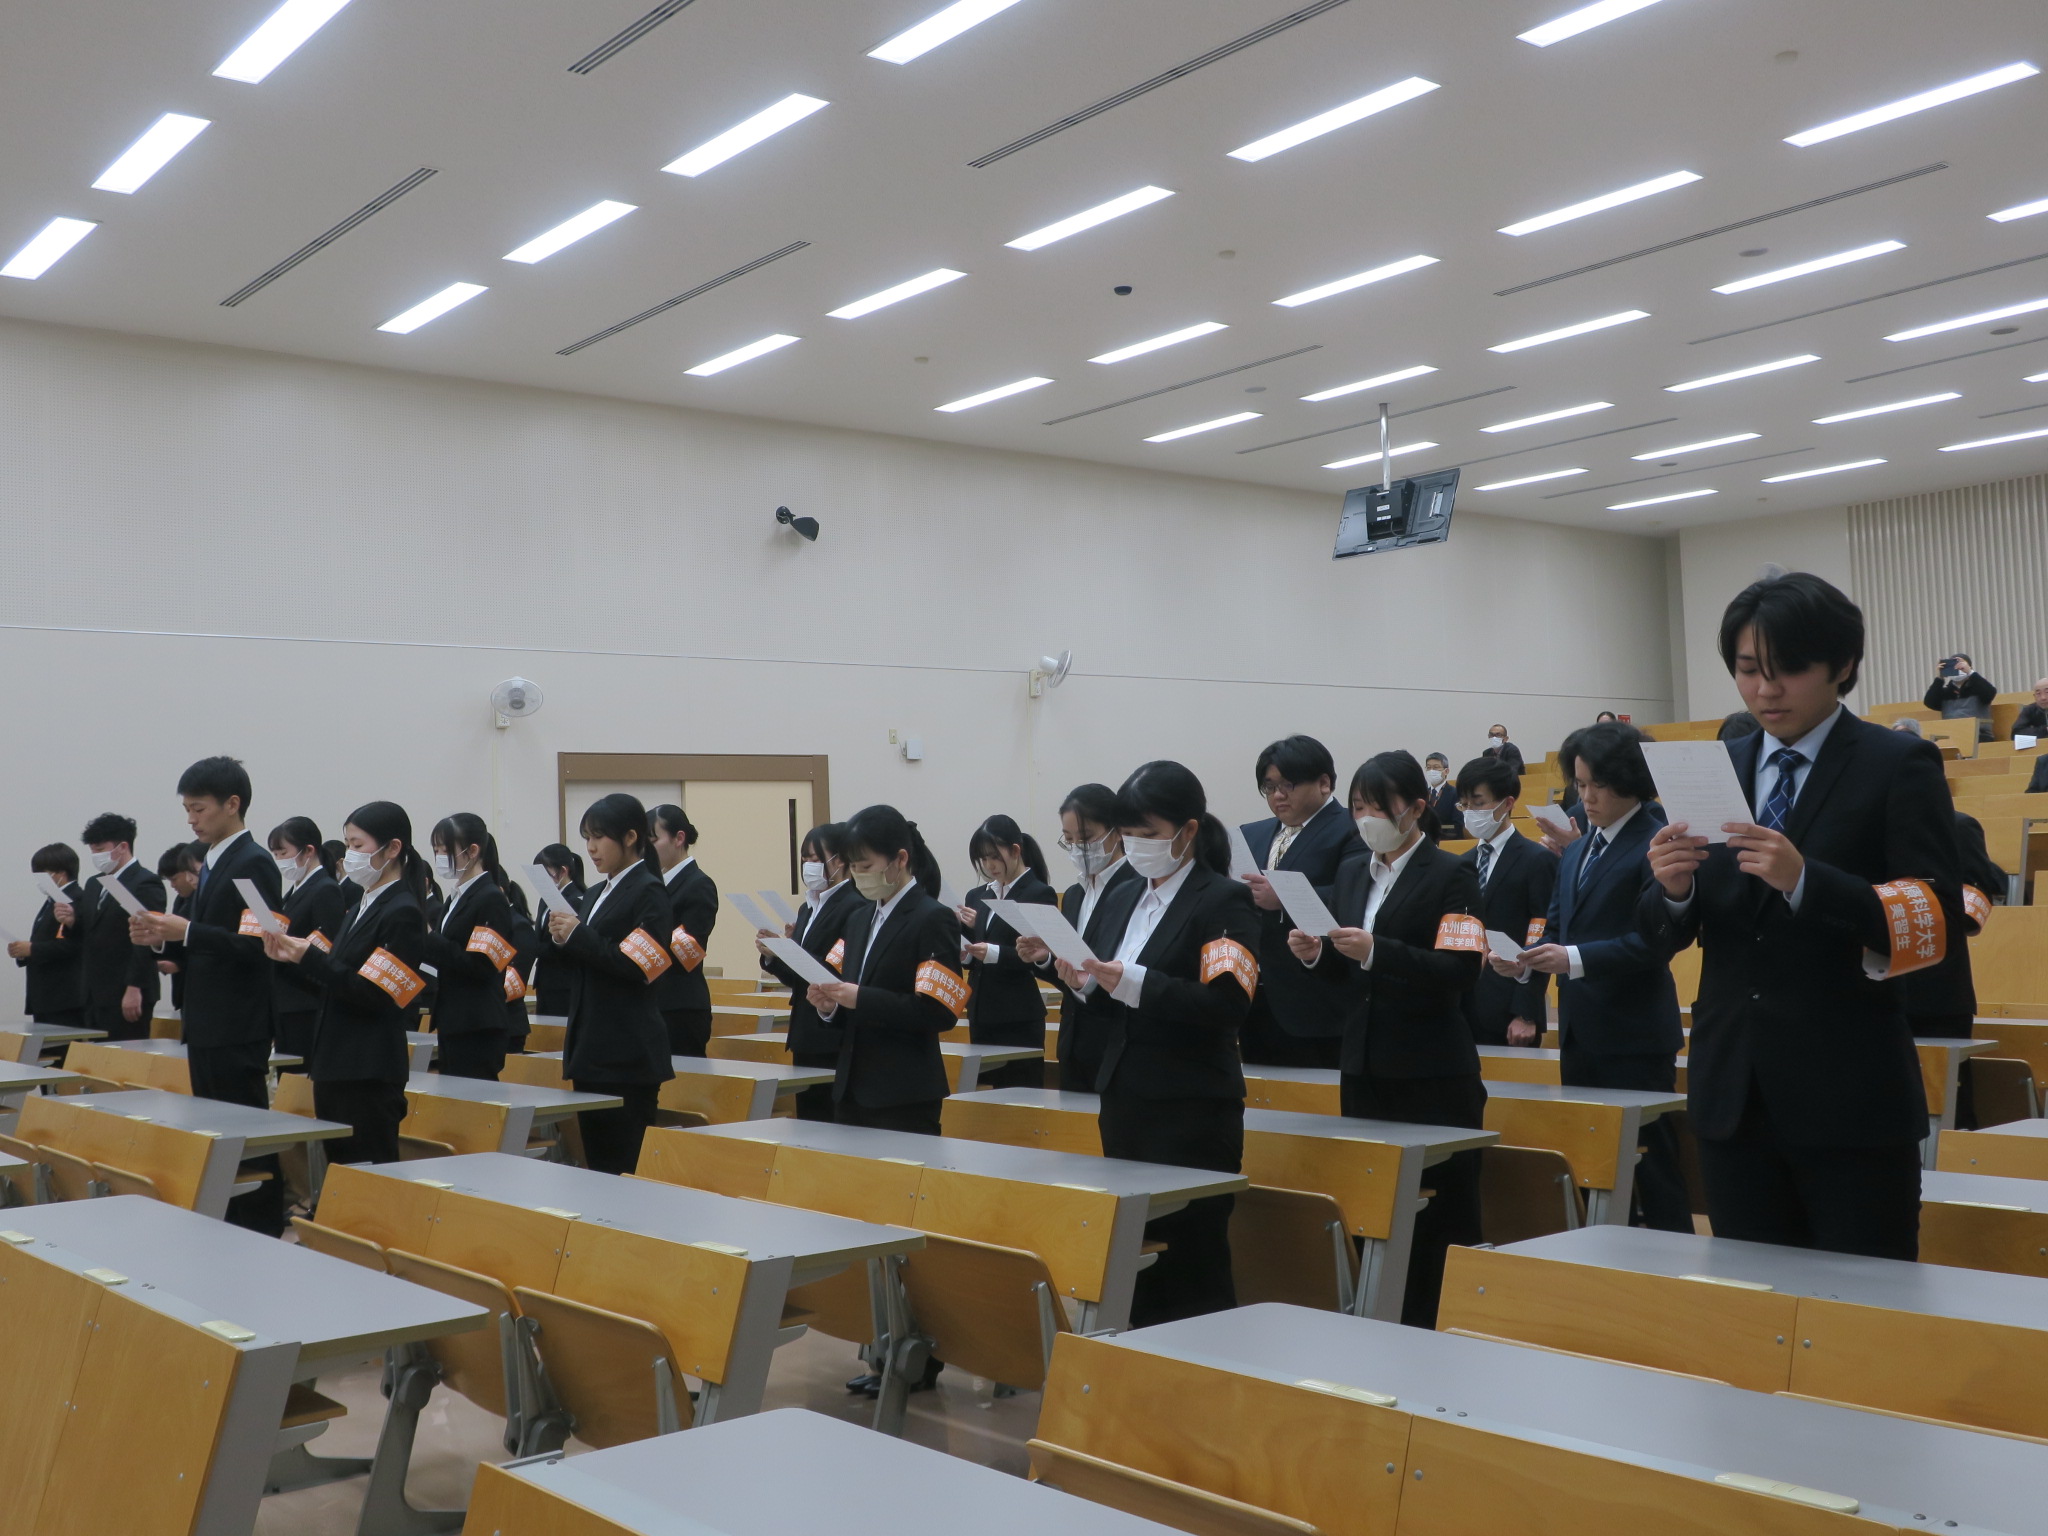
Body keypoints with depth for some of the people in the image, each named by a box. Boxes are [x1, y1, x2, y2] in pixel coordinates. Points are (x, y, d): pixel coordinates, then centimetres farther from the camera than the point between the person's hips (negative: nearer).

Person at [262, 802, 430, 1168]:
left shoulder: (402, 913, -12)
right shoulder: (361, 908, 15)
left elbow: (373, 996, -19)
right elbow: (335, 979, 14)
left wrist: (308, 956, -21)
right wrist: (294, 958, -2)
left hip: (369, 1075, -9)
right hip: (335, 1065, 9)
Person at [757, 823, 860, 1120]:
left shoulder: (854, 907, -12)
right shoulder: (808, 909, 15)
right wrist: (772, 955, 1)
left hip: (836, 1040, -9)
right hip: (806, 1038, 9)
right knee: (807, 1121, 12)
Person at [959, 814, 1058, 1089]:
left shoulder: (1040, 894, -5)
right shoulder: (977, 896, 14)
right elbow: (969, 959, 16)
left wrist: (995, 953, -24)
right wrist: (967, 929, -5)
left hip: (1018, 1021, -6)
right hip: (981, 1015, 6)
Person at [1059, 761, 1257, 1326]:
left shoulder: (1224, 902, -7)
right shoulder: (1128, 899, 15)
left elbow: (1228, 1004, -19)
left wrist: (1134, 982, -26)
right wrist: (1086, 983, -3)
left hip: (1192, 1115, -7)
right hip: (1125, 1105, 7)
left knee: (1192, 1261, -4)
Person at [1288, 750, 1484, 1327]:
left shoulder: (1450, 875, -5)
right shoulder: (1351, 876, 14)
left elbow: (1460, 969, -16)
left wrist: (1376, 952, -26)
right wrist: (1317, 955, -4)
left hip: (1432, 1076, -6)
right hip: (1364, 1067, 6)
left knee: (1439, 1222, -2)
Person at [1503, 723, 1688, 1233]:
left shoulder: (1655, 844, -10)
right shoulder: (1576, 852, 16)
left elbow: (1658, 938, -18)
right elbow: (1556, 927, 17)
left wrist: (1576, 959, -24)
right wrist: (1525, 960, -4)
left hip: (1634, 1038, -8)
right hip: (1579, 1033, 8)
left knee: (1650, 1167, -3)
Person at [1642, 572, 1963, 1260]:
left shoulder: (1899, 765, -2)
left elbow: (1939, 924, -11)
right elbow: (1664, 937, 10)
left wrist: (1804, 880, -24)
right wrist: (1672, 888, -13)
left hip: (1850, 1098, -4)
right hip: (1732, 1092, 4)